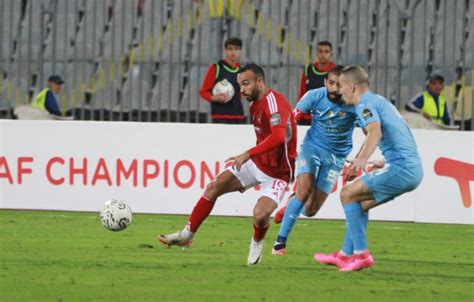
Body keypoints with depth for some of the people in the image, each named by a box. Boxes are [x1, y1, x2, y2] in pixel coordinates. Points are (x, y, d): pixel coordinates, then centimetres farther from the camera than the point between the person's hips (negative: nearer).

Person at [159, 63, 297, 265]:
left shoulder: (274, 101, -25)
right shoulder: (255, 104, 5)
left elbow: (279, 137, -41)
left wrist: (247, 154, -41)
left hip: (278, 171, -9)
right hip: (257, 162, 9)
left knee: (260, 215, -26)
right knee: (214, 188, 0)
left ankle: (257, 243, 9)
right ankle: (186, 235, 13)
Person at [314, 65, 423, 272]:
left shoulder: (365, 103, -6)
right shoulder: (379, 100, 25)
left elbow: (375, 132, -26)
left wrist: (362, 159, -40)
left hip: (401, 168, -10)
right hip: (413, 169, 10)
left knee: (348, 194, -5)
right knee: (361, 203, 19)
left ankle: (361, 254, -8)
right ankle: (346, 255, 21)